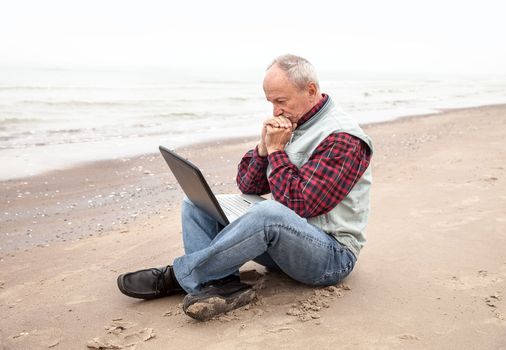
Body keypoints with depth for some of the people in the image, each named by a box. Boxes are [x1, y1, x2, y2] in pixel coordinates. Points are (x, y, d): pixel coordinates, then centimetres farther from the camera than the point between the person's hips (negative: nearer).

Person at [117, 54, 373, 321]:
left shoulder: (342, 139, -16)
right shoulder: (288, 123, 9)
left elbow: (299, 206, -24)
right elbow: (247, 186, 6)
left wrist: (276, 150, -16)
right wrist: (264, 147, -11)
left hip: (332, 256, -8)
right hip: (278, 240, 8)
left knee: (269, 213, -40)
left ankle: (177, 276, -23)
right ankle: (224, 284, -24)